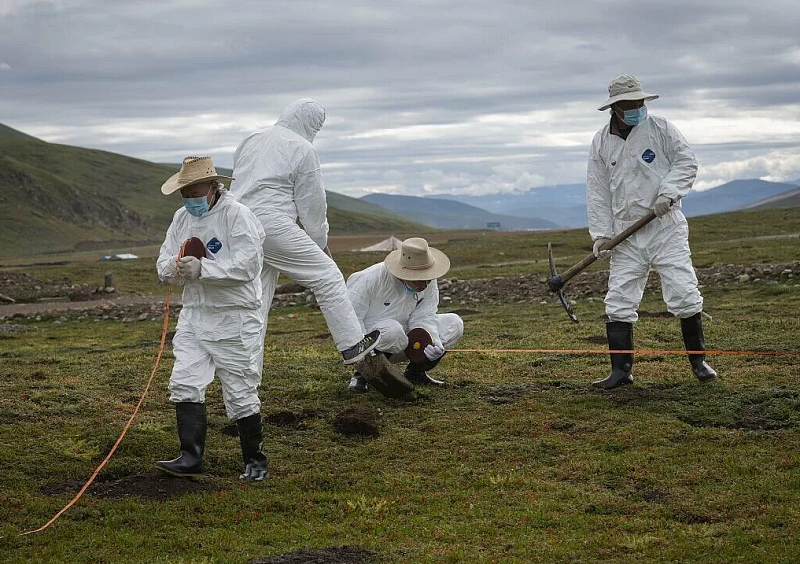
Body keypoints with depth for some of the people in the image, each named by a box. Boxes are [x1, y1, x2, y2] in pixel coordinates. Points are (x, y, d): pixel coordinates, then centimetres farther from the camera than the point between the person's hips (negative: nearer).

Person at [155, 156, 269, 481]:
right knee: (184, 384, -5)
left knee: (240, 393, 1)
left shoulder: (237, 215, -12)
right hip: (194, 316, 7)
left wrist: (202, 269, -27)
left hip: (234, 319, -6)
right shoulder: (182, 217, 11)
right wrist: (176, 267, -14)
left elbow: (246, 265, -22)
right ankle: (191, 457, -4)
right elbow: (163, 268, 9)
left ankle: (254, 460, 15)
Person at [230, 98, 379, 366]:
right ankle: (351, 345, 1)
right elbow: (311, 203, 0)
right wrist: (321, 243, 13)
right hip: (273, 226, -8)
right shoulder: (303, 150, -3)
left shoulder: (250, 140, 19)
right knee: (327, 276, 2)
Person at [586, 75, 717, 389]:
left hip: (666, 227, -2)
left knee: (683, 295, -5)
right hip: (626, 235, 2)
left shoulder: (660, 128, 1)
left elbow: (687, 163, 1)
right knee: (618, 302, -2)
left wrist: (668, 193, -15)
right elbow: (597, 191, 7)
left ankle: (698, 361, 10)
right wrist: (600, 233, 0)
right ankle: (621, 369, 6)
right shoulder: (601, 142, 6)